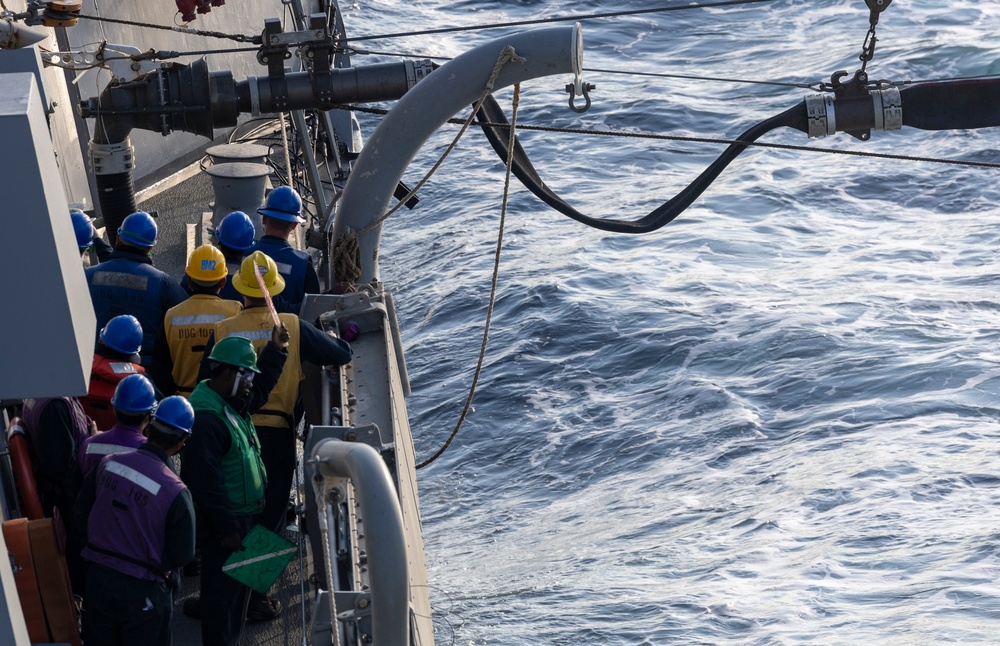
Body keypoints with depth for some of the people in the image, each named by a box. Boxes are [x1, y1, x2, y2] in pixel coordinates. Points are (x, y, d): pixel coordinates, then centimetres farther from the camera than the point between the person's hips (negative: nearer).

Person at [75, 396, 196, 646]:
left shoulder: (108, 463, -11)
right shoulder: (175, 491, -24)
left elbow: (81, 517, 1)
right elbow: (182, 555, -14)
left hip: (98, 576, 4)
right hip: (142, 590, -4)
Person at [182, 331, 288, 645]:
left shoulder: (232, 404, 6)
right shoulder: (205, 418, -26)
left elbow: (260, 388, 27)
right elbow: (205, 479, -27)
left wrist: (274, 350, 13)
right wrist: (226, 528, -23)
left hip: (241, 515, 10)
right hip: (222, 523, -10)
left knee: (240, 582, 22)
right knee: (222, 588, 0)